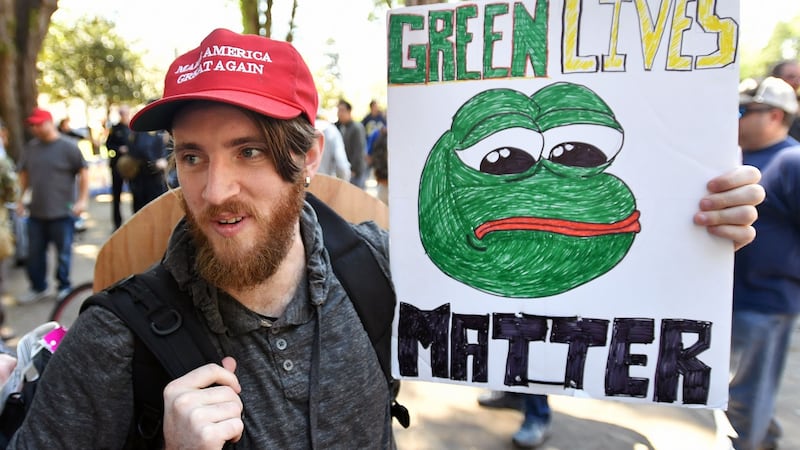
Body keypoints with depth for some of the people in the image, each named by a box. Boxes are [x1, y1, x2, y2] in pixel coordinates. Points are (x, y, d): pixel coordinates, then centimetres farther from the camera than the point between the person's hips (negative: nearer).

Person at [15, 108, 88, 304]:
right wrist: (20, 199, 13)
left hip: (62, 213, -5)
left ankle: (64, 288, 22)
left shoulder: (68, 146, -7)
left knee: (63, 253, 6)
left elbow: (83, 173, -6)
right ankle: (38, 288, 26)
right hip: (36, 213, 5)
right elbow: (24, 174, 17)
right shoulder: (30, 147, 7)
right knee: (34, 254, 11)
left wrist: (83, 200, -11)